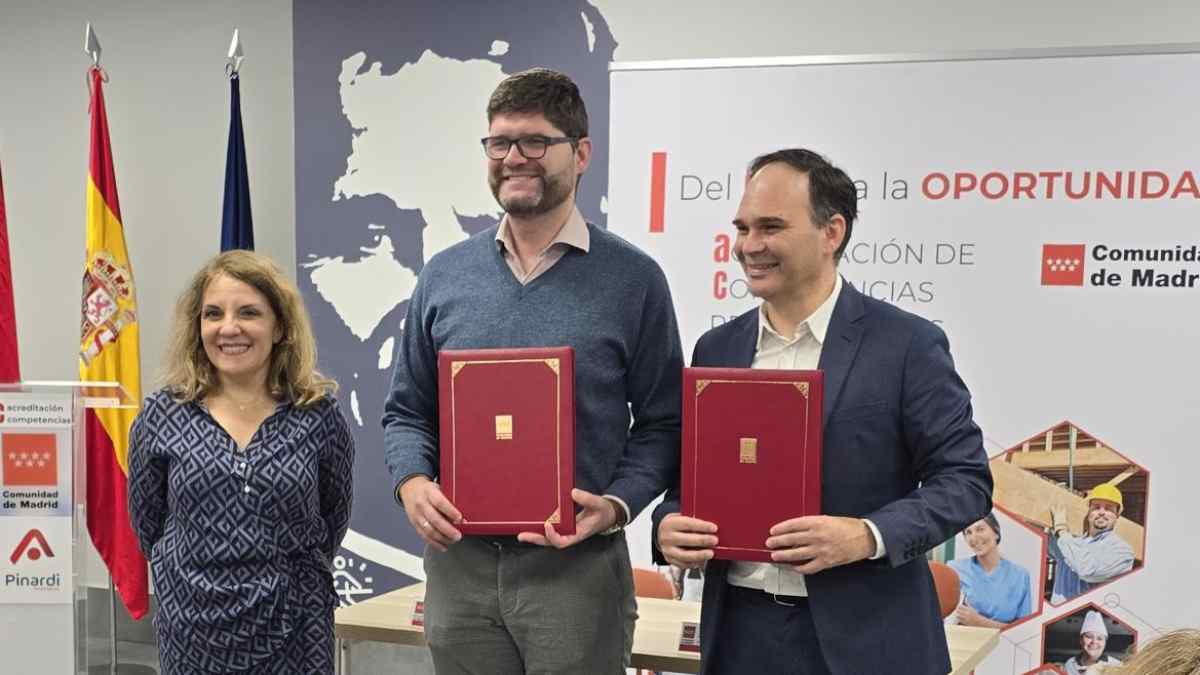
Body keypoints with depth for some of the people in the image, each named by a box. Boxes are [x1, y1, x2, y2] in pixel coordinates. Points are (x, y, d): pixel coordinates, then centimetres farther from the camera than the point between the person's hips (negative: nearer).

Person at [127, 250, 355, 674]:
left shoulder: (319, 416, -5)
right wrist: (198, 576, 7)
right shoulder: (162, 416, -4)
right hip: (193, 633, 0)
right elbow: (147, 523, 6)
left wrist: (285, 573, 8)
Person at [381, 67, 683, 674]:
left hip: (576, 565, -3)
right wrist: (412, 482, -7)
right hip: (457, 561, 3)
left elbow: (661, 423, 0)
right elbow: (408, 411, 12)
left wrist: (616, 505, -16)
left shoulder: (632, 279, -3)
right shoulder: (444, 276, 7)